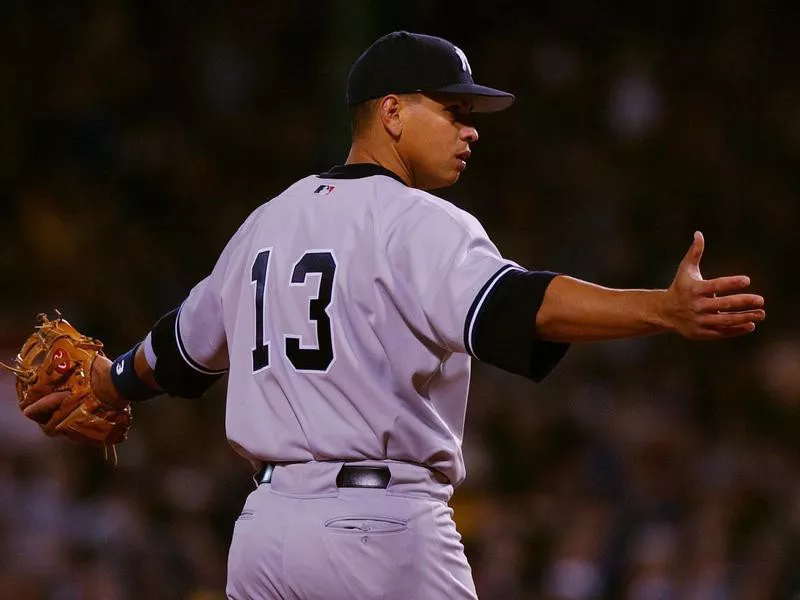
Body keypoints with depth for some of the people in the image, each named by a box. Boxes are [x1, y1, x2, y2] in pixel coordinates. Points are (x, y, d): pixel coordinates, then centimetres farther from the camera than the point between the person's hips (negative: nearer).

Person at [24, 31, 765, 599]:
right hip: (382, 527, -7)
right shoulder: (418, 222, -9)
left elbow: (183, 344, 29)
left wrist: (104, 387, 50)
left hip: (266, 524, 7)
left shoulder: (268, 222, 15)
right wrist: (666, 310, -40)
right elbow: (512, 306, -28)